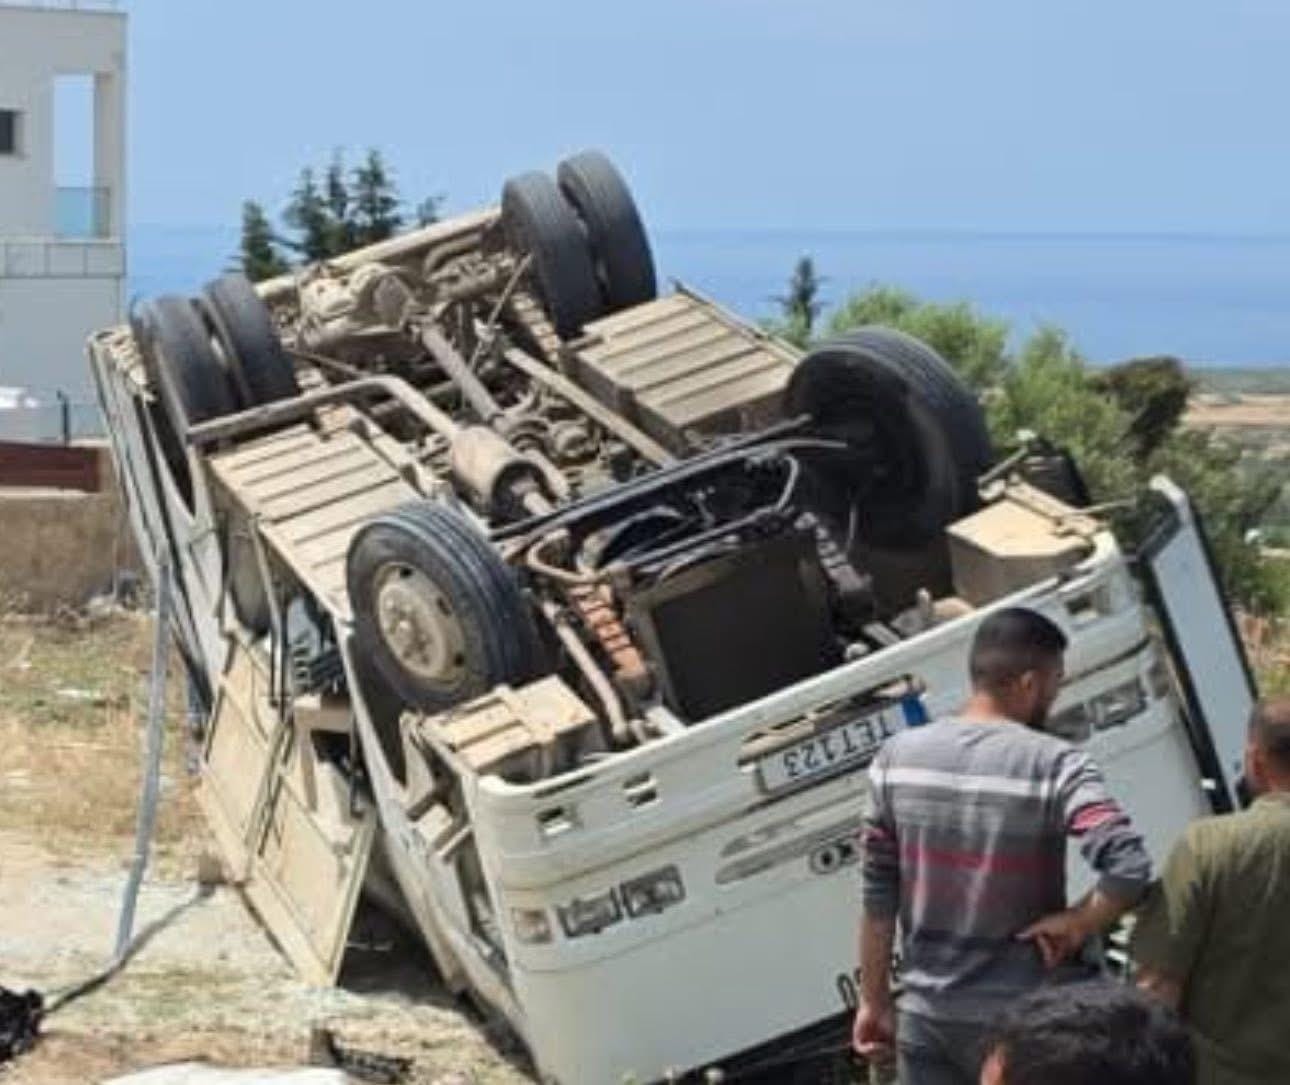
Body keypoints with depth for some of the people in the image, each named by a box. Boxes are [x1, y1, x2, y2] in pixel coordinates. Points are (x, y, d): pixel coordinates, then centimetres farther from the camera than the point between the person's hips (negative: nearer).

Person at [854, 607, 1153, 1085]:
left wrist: (875, 1002, 8)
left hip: (927, 1015, 4)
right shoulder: (1055, 766, -14)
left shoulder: (897, 757, -2)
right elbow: (1129, 869, -28)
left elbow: (878, 894, 1)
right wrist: (1077, 924, -10)